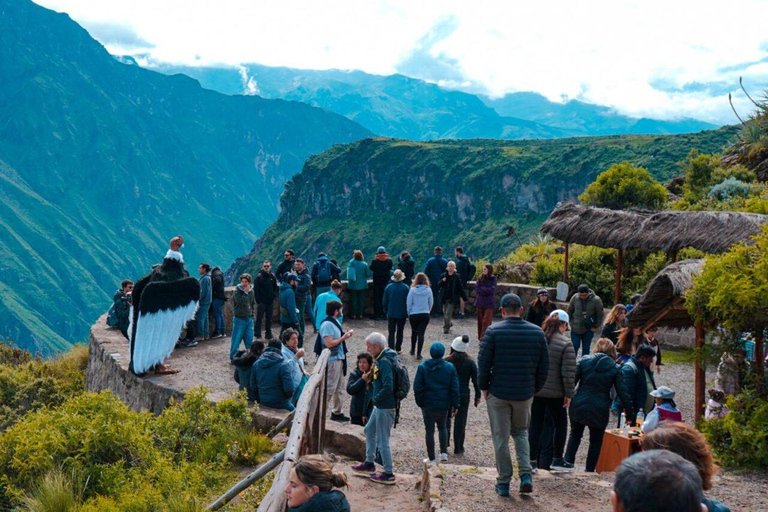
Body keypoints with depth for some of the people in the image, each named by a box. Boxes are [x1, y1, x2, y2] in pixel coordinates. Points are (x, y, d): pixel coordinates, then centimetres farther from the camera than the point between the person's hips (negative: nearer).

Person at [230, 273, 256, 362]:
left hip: (249, 318, 5)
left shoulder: (251, 291, 8)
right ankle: (233, 356, 9)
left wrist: (251, 314, 13)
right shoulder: (237, 291, -9)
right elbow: (240, 302, -24)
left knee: (250, 340, 7)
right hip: (239, 318, -5)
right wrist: (246, 293, -19)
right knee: (236, 339, -1)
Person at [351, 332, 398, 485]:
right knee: (369, 430, 24)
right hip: (380, 406, 11)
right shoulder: (382, 359, 8)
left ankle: (389, 474, 8)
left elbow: (388, 387, -29)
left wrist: (376, 399, -16)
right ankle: (369, 464, 37)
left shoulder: (385, 362, -23)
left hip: (385, 407, -11)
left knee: (383, 441, -2)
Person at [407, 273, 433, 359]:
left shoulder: (412, 290, -11)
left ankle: (412, 350, 32)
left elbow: (408, 303, -6)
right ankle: (418, 354, -6)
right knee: (421, 334, 0)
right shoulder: (428, 290, -7)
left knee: (414, 332, 20)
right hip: (425, 315, 0)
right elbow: (431, 303, 3)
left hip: (413, 315, 0)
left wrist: (409, 313, 9)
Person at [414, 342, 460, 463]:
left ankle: (432, 458, 12)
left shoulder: (422, 367, -6)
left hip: (428, 404, -1)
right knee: (442, 426, 22)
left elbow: (417, 387, -5)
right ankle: (444, 452, 10)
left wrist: (420, 402, 5)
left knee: (430, 430, 8)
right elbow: (454, 388, -2)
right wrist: (455, 405, 4)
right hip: (444, 404, 1)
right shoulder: (450, 367, -4)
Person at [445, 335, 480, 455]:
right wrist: (477, 396, 7)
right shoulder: (470, 362, -6)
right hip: (464, 396, 0)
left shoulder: (447, 361, -7)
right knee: (460, 422, 8)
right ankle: (458, 449, 13)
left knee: (446, 419, 17)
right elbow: (475, 380, -2)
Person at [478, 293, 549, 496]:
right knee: (521, 433, 21)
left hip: (498, 393, -3)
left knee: (500, 437, 8)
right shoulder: (537, 332, 0)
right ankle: (526, 473, 5)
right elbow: (544, 366, 4)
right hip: (525, 394, 3)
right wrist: (535, 389, 15)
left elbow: (483, 363, -8)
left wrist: (484, 388, 4)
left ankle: (504, 481, 12)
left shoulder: (493, 331, -10)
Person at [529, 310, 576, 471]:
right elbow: (568, 372, -14)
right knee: (559, 424, 15)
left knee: (536, 424, 13)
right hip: (555, 393, -4)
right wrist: (569, 394, -5)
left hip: (535, 391, 4)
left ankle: (533, 459, 16)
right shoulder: (566, 344, -13)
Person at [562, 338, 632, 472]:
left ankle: (568, 461, 7)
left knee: (575, 433, 23)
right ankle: (590, 470, 16)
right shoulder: (616, 368, 0)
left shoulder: (584, 360, 2)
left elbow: (572, 380, -4)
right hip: (600, 409, -1)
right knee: (596, 440, 16)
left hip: (578, 405, 1)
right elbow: (622, 392, -2)